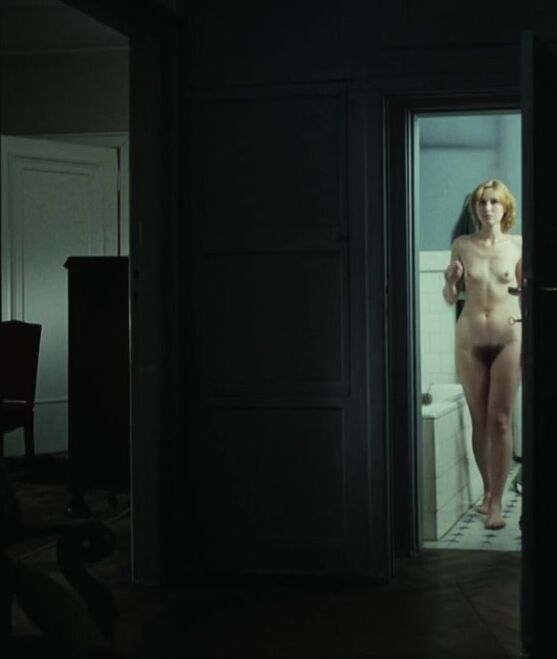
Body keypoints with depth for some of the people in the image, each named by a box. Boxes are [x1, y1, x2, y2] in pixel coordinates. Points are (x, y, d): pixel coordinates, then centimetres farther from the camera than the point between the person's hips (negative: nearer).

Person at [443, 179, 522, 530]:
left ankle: (497, 501, -3)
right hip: (470, 338, 2)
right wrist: (450, 280, -11)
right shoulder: (462, 245, 5)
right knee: (479, 420, 7)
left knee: (500, 419, -5)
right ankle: (489, 490, 21)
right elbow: (450, 298, 9)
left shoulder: (517, 245, 2)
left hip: (508, 336, -2)